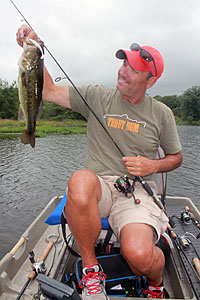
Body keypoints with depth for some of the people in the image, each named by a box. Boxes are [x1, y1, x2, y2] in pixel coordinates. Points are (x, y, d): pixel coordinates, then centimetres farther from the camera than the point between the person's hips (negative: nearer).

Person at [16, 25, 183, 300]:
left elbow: (176, 157, 15)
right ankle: (90, 268, -8)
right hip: (98, 185, 1)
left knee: (138, 255, -29)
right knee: (80, 181, -38)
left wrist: (153, 166, -5)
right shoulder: (97, 96, 5)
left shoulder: (161, 114, 6)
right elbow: (49, 91, 4)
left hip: (137, 190, 0)